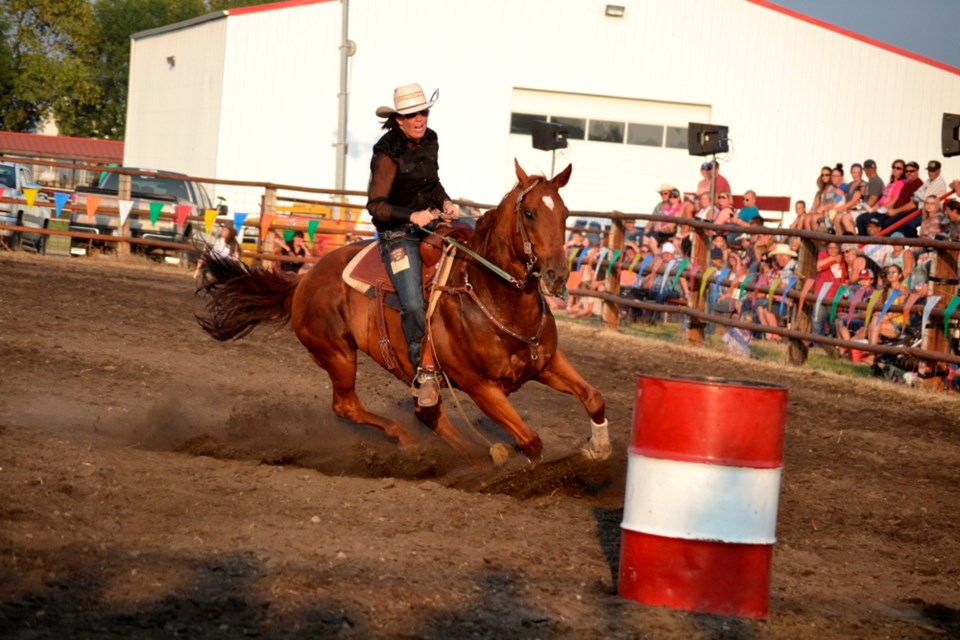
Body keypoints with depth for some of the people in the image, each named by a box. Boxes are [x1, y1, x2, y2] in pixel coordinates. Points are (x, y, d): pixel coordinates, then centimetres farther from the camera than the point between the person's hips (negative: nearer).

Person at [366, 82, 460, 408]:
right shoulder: (387, 154, -16)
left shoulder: (430, 140, 4)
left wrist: (445, 202, 2)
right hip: (398, 233, -7)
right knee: (414, 305, -21)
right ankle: (423, 371, -3)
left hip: (429, 222, 7)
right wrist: (412, 216, -27)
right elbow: (376, 205, -16)